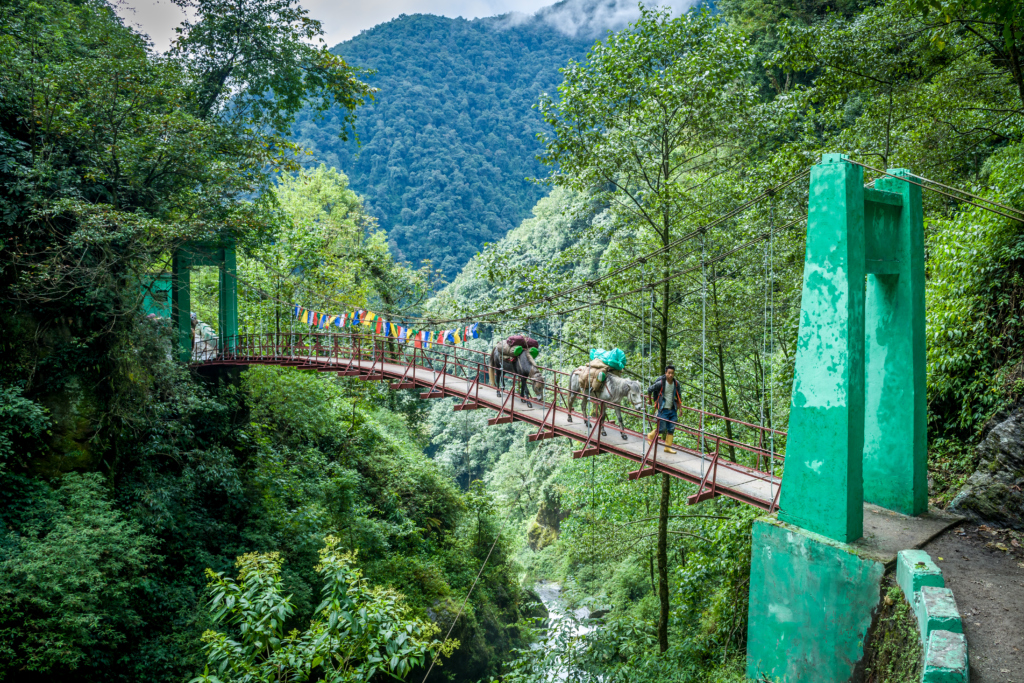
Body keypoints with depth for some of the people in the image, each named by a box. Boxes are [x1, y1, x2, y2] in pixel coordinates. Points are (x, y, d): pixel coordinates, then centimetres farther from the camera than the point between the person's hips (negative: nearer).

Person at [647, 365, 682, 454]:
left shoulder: (676, 384, -1)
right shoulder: (660, 383, -15)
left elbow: (679, 396, 13)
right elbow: (649, 390, -1)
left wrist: (679, 408, 11)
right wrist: (650, 401, 13)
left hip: (672, 410, 5)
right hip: (663, 410, -5)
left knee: (671, 429, 5)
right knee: (662, 429, -3)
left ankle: (668, 447, 16)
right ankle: (651, 436, 27)